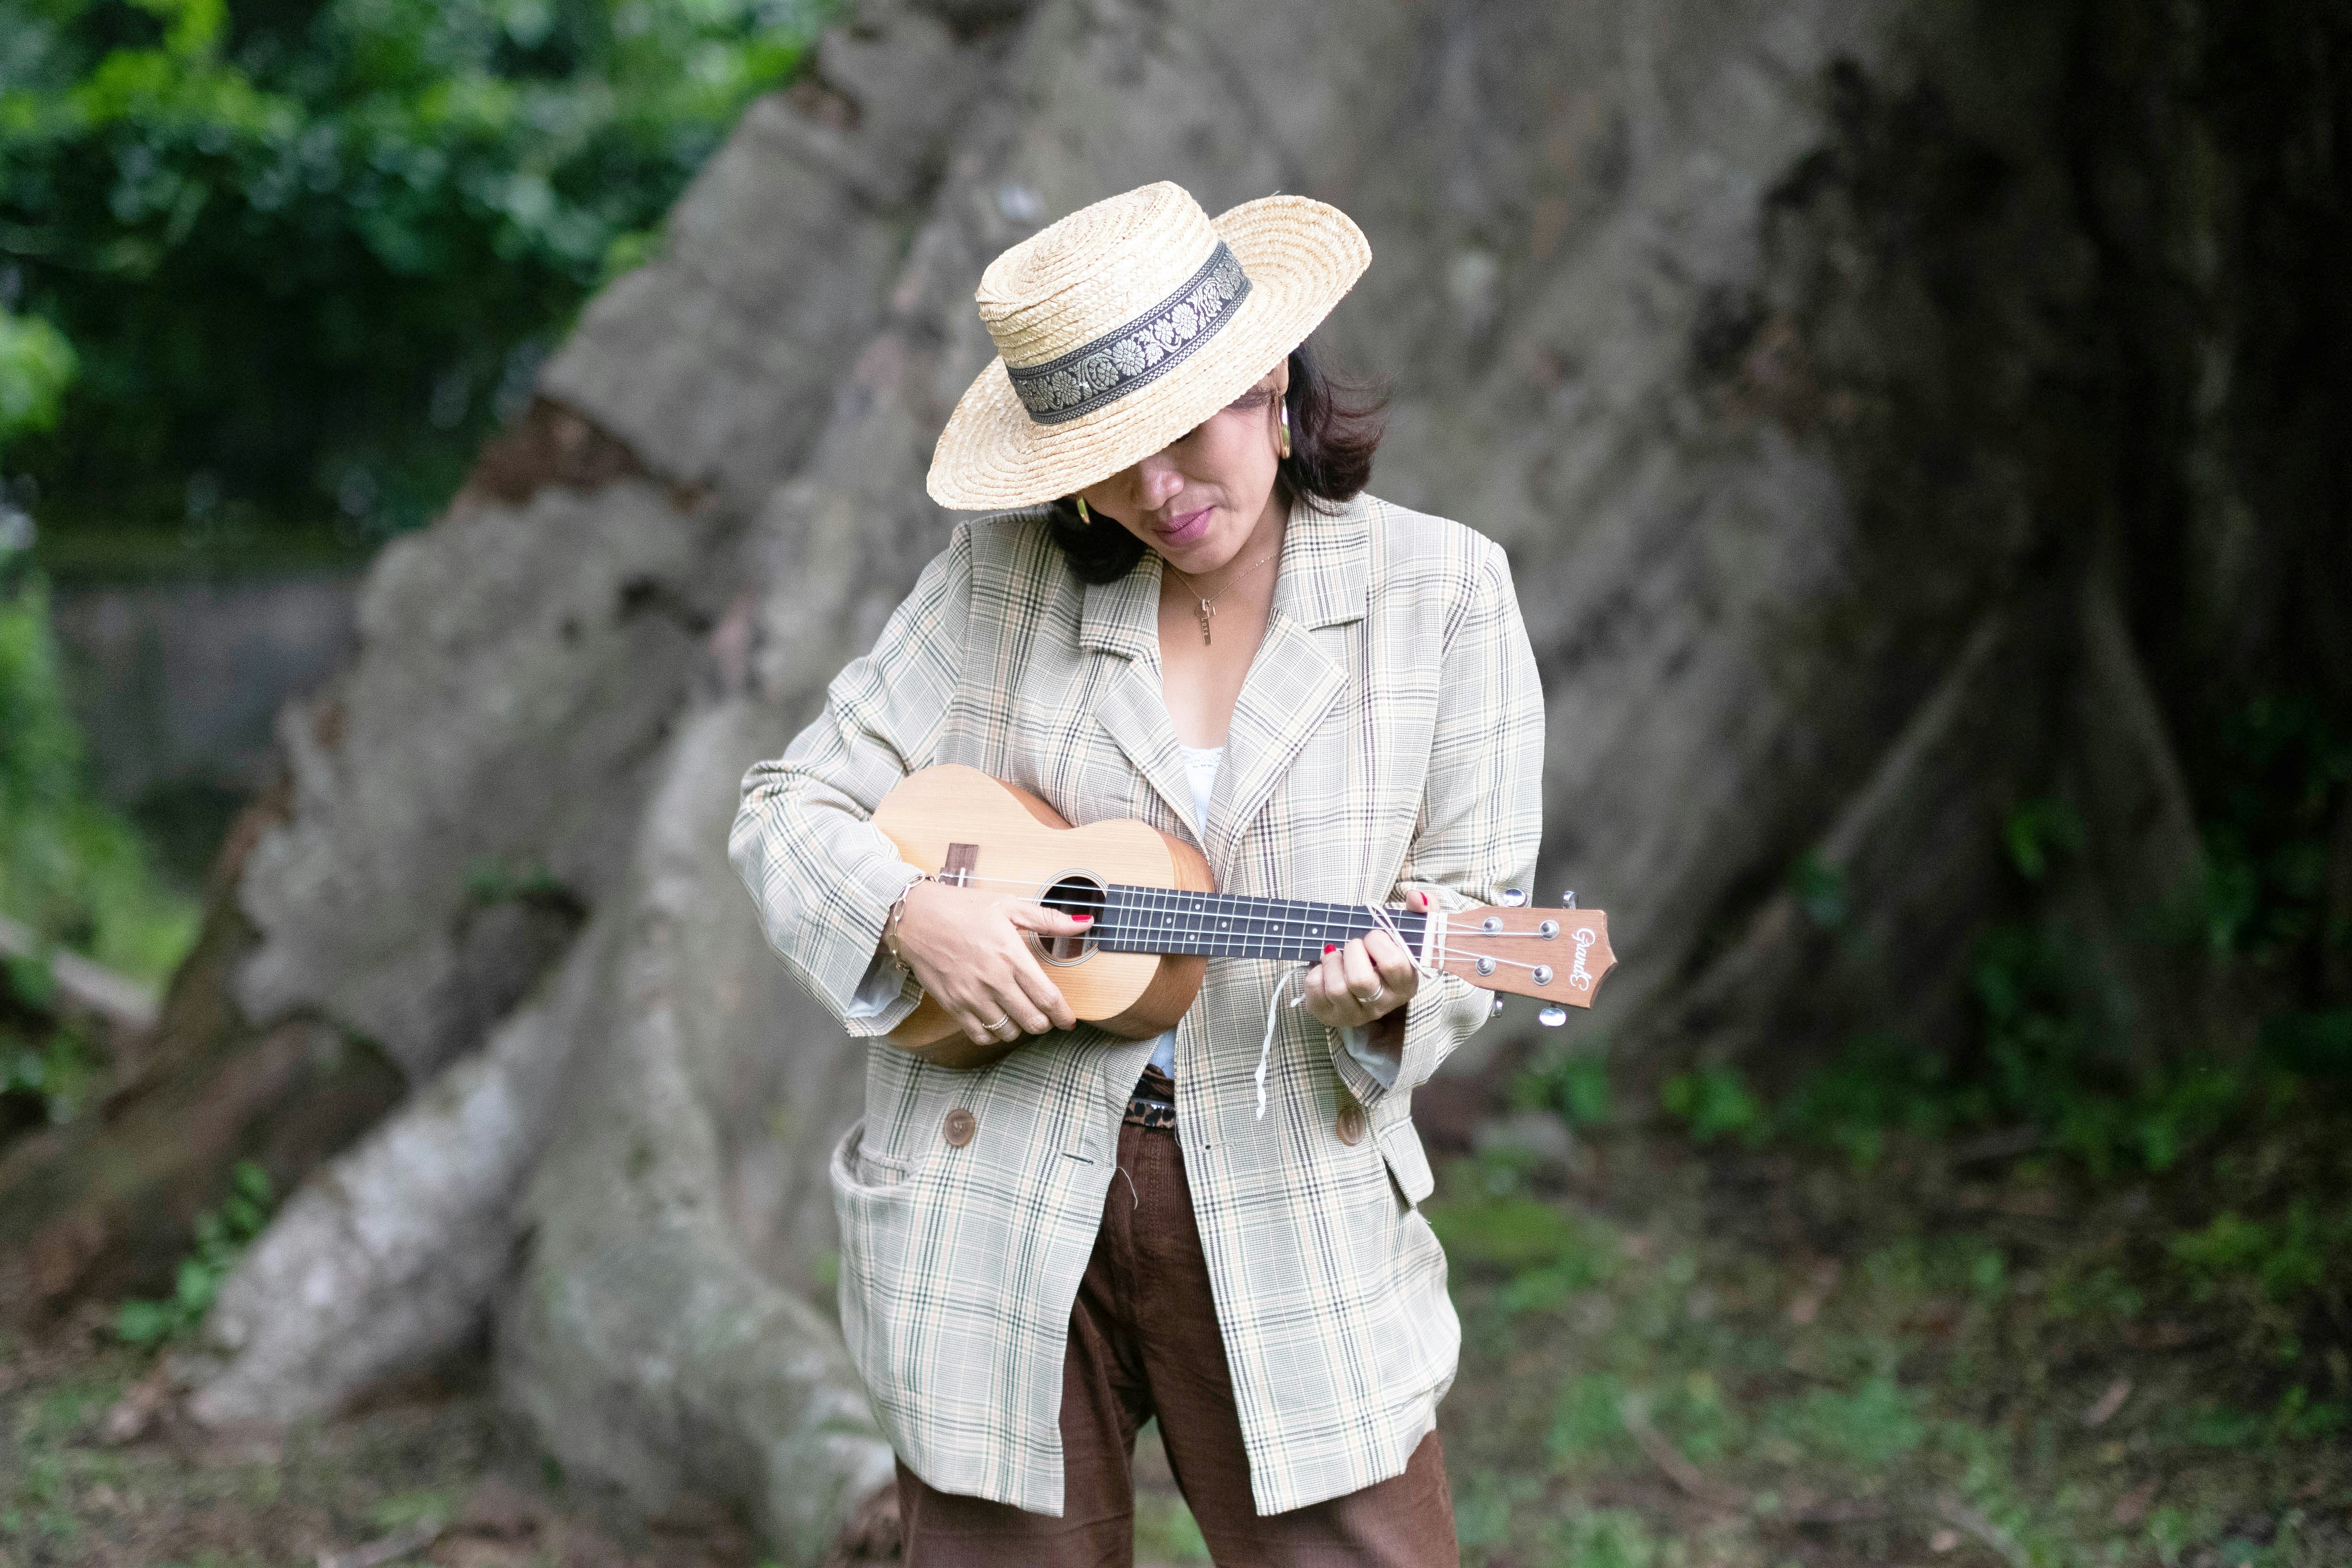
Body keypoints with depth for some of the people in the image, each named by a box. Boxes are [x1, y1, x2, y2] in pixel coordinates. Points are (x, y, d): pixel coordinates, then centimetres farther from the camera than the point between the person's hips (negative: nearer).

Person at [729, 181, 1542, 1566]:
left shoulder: (1440, 591, 0)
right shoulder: (1001, 575, 2)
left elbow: (1474, 903, 0)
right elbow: (793, 809, 4)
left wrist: (1390, 989, -22)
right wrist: (913, 915, -16)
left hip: (1292, 1206, -1)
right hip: (1001, 1210, 1)